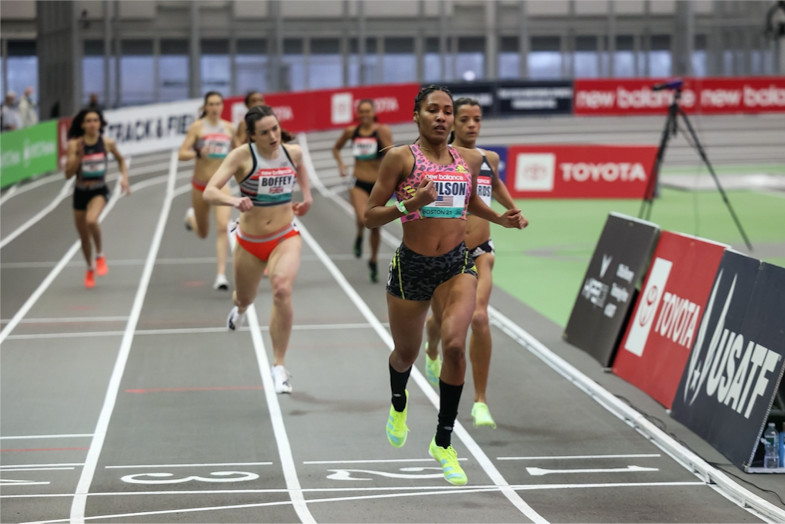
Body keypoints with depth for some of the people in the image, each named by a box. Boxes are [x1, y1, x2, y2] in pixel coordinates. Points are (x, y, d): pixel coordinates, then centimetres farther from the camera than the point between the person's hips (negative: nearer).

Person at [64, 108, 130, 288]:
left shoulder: (108, 143, -6)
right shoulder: (75, 145, -9)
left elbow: (120, 160, 14)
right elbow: (68, 174, -12)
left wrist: (124, 177, 0)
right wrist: (78, 155, -23)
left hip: (99, 191, -2)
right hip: (80, 192, 2)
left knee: (91, 220, -33)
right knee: (84, 237, 14)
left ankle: (100, 255, -8)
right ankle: (90, 269, 40)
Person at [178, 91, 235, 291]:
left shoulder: (229, 128, 4)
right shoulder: (197, 127, -6)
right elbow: (182, 154, -12)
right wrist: (198, 153, -29)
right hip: (200, 184, -1)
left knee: (223, 227, -20)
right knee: (203, 233, 16)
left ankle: (221, 275, -19)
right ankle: (191, 216, 54)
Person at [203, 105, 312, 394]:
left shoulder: (293, 153, -5)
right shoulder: (242, 156, -17)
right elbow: (209, 192, -27)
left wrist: (307, 194, 10)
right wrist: (234, 200, -46)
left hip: (285, 238, 0)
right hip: (249, 242, 0)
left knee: (282, 290, -28)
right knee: (245, 298, 21)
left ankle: (279, 366, -19)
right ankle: (240, 307, 65)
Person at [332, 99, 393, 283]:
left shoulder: (382, 131, -8)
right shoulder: (351, 131, 1)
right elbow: (336, 148, 19)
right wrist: (341, 164, 4)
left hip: (378, 183, 0)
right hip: (359, 183, 1)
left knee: (375, 226, 8)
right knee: (363, 219, -24)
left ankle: (373, 261, 29)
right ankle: (359, 236, 12)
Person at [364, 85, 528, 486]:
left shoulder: (469, 159, 5)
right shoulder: (401, 158, -8)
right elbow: (370, 216, -8)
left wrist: (501, 219, 9)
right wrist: (409, 204, -24)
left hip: (456, 265, 2)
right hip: (411, 266, -2)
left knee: (454, 346, -21)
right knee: (406, 353, 16)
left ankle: (443, 443, -6)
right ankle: (398, 404, 55)